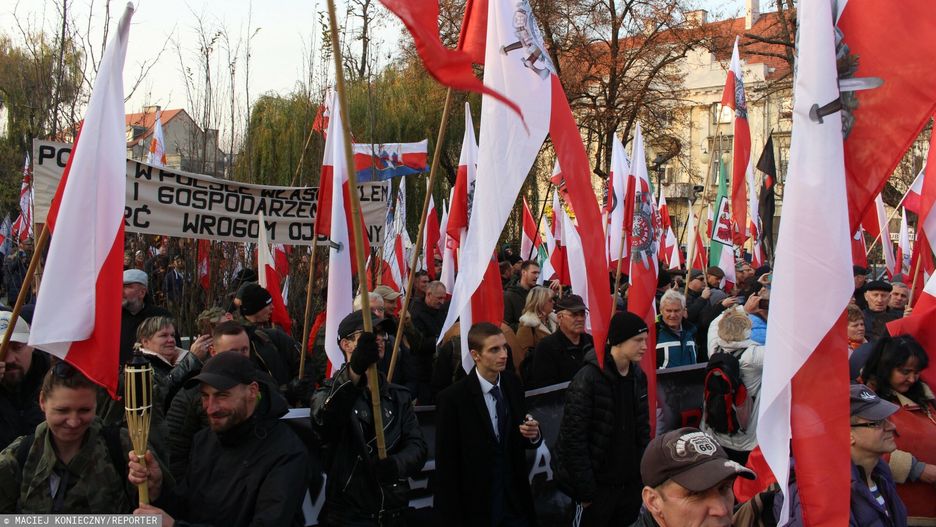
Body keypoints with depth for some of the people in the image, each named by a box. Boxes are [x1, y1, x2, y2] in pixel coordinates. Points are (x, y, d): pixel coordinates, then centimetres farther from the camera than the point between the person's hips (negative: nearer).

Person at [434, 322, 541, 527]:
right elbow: (446, 466, -12)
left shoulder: (512, 384, -1)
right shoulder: (453, 397, -16)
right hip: (476, 509, -4)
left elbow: (518, 440, 9)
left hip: (516, 502, 4)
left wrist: (533, 435, -12)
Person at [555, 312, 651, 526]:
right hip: (599, 484, -6)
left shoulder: (638, 376, 4)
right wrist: (585, 489, -17)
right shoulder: (588, 378, -17)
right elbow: (573, 437, -18)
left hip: (632, 483, 6)